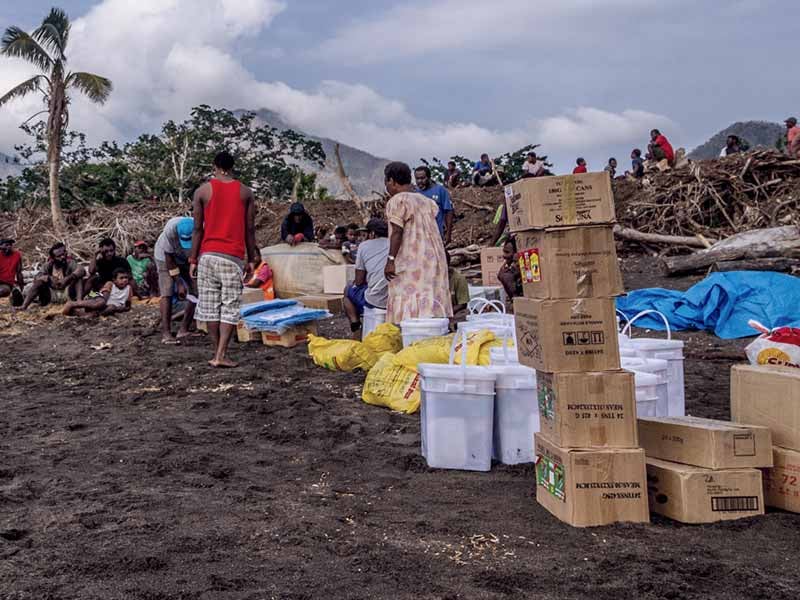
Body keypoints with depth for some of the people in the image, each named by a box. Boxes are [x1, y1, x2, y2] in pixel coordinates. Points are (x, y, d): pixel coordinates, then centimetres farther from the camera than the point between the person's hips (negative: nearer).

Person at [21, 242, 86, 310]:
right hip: (51, 296, 2)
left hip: (66, 295, -2)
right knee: (38, 283, -20)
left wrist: (68, 278, -42)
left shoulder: (69, 263, -10)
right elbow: (37, 277, -10)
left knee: (78, 278, -23)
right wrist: (49, 278, -31)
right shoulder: (49, 265, -2)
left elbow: (82, 271, -28)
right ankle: (23, 307, -23)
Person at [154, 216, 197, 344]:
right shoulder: (170, 229, -36)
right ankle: (165, 333, -16)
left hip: (188, 259, 3)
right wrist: (179, 283, -25)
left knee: (196, 291, -8)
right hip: (166, 257, -3)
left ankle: (184, 329, 3)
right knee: (167, 293, -15)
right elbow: (169, 257, -25)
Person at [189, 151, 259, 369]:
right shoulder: (245, 192, 4)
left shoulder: (203, 191, 3)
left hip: (208, 255, 1)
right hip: (233, 257, -1)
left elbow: (197, 228, 2)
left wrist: (193, 259, 7)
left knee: (210, 306, 9)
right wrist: (251, 259, 11)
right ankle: (221, 355, -8)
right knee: (230, 307, 0)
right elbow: (250, 229, 4)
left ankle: (217, 353, 13)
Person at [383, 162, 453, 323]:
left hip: (411, 262, -8)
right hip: (434, 259, 8)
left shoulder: (397, 201, -6)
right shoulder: (426, 201, 17)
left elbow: (397, 232, -13)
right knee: (432, 303, 9)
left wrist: (390, 260, -14)